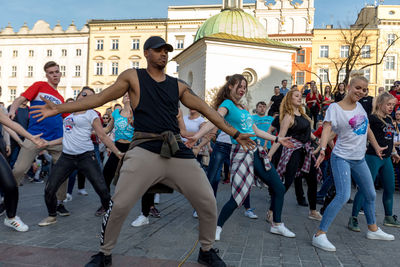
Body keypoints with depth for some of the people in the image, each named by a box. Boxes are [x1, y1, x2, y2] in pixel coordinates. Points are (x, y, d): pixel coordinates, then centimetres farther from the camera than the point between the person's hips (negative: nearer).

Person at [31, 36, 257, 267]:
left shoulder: (178, 86, 16)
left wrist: (235, 133, 15)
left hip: (178, 151, 3)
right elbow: (100, 98, 6)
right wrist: (59, 108, 2)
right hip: (145, 151, -3)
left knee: (208, 204, 1)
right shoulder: (133, 77, 8)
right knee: (119, 206, -11)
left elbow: (206, 109, 16)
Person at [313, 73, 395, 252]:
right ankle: (320, 235, -15)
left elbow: (367, 128, 22)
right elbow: (327, 128, -26)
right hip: (342, 158, -8)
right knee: (343, 196, -21)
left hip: (360, 159, 8)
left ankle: (373, 229, 40)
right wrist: (322, 148, -41)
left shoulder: (359, 106, 8)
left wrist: (376, 146, 26)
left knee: (370, 195, 18)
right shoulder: (335, 107, -12)